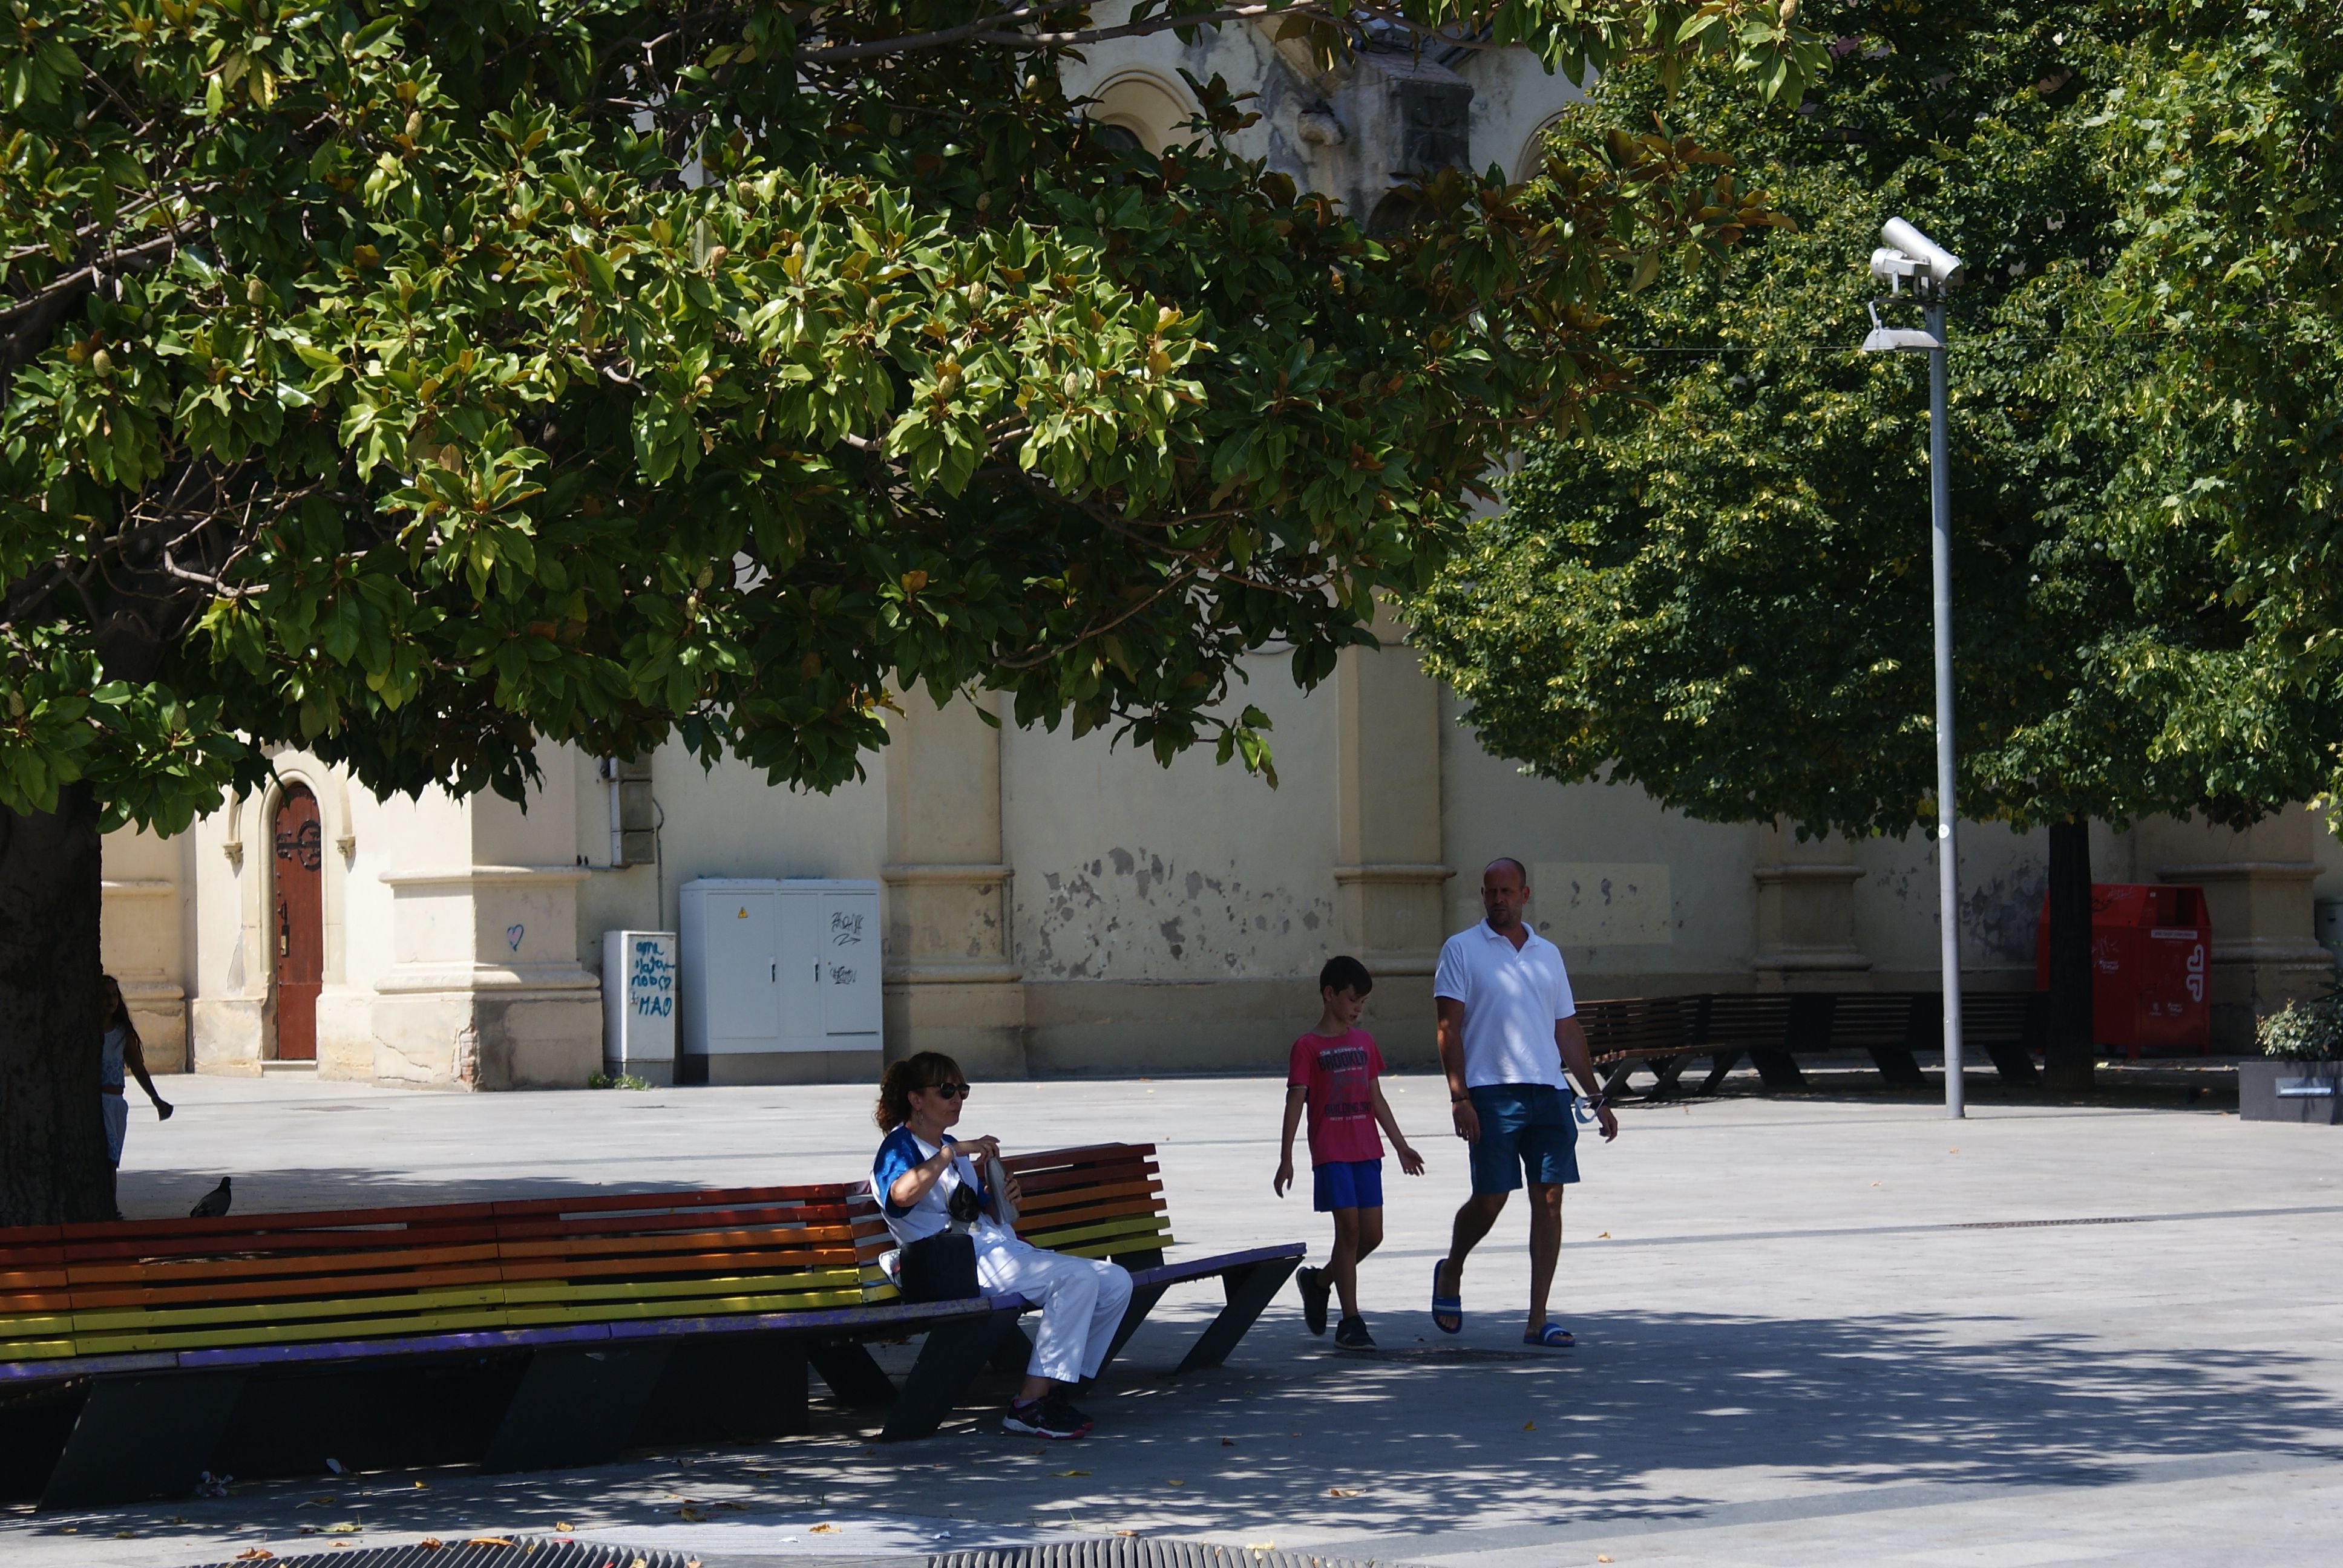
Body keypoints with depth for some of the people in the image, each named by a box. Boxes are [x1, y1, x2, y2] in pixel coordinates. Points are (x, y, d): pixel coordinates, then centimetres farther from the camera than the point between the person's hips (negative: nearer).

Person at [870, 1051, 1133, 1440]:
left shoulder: (952, 1149, 26)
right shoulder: (898, 1147, -2)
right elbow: (903, 1194, -27)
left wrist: (1002, 1201, 6)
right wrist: (954, 1153, -22)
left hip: (1003, 1249, 9)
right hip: (960, 1264, -9)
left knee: (1116, 1283, -3)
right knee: (1077, 1276, -29)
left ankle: (1053, 1390, -2)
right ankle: (1028, 1406, -31)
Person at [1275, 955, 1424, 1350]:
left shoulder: (1364, 1042, 14)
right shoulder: (1308, 1047, -3)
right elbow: (1295, 1101, -8)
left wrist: (1401, 1146, 20)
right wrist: (1286, 1158, -14)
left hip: (1366, 1151, 6)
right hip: (1330, 1152, -6)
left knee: (1372, 1233, 2)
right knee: (1349, 1228, -9)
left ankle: (1318, 1280, 27)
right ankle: (1350, 1321, -2)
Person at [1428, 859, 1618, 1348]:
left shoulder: (1548, 954, 17)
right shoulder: (1461, 950, 3)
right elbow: (1449, 1027, -3)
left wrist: (1596, 1097, 16)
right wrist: (1458, 1097, -13)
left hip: (1549, 1090, 4)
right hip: (1492, 1092, -4)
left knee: (1549, 1200, -2)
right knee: (1490, 1198, -4)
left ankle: (1537, 1321, 1)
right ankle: (1451, 1273, 26)